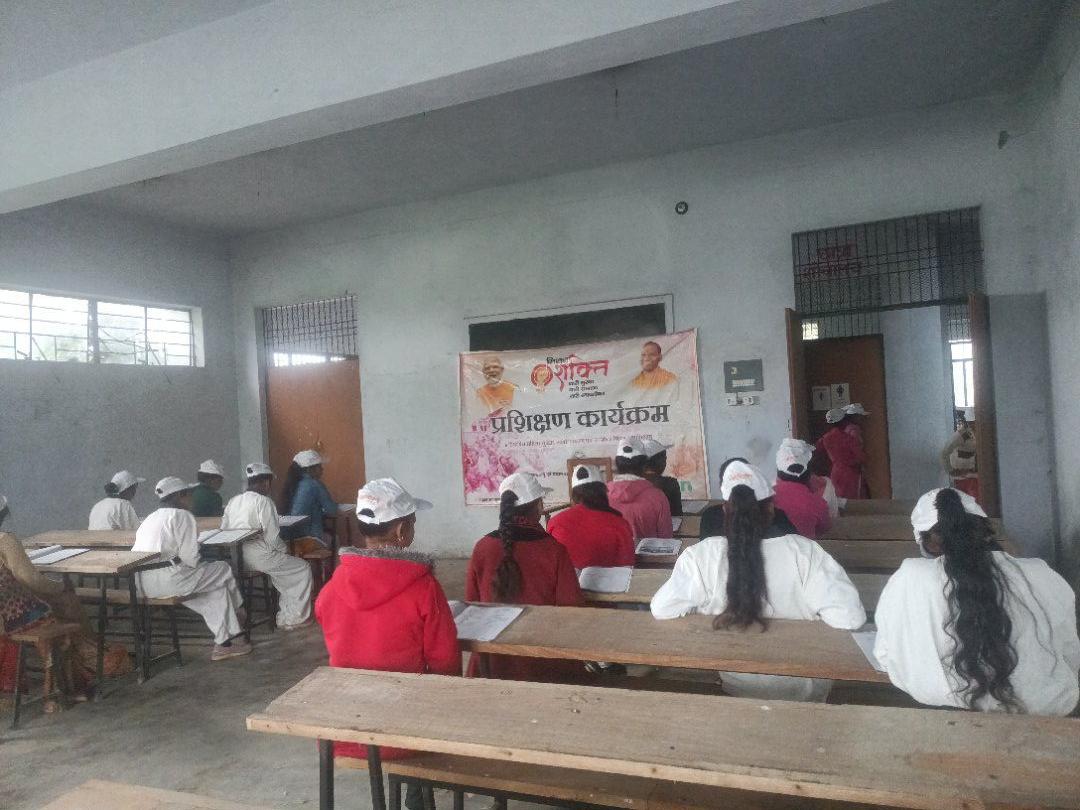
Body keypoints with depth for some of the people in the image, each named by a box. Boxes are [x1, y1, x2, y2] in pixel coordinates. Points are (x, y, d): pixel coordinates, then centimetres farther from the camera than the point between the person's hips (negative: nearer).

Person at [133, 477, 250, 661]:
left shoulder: (151, 517, 21)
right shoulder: (183, 516, -5)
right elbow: (190, 557, -13)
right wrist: (194, 567, 11)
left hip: (140, 583, 9)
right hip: (164, 582, -9)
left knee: (216, 585, 20)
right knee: (223, 570, 8)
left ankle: (224, 642, 17)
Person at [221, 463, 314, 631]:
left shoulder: (233, 501, 9)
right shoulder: (264, 501, -13)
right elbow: (273, 537, -16)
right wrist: (285, 549, 4)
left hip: (235, 559, 9)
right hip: (259, 558, -8)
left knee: (285, 565, 30)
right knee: (303, 569, 7)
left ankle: (285, 613, 32)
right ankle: (293, 618, 9)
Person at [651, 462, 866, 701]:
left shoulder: (701, 556, -21)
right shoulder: (802, 551, -23)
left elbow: (662, 609, -18)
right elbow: (850, 616, -24)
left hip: (737, 687, 1)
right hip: (803, 689, 0)